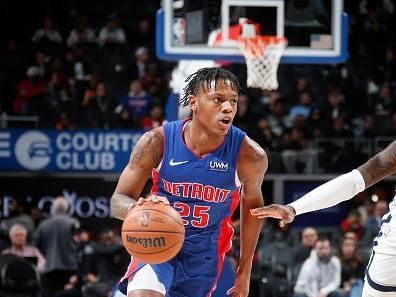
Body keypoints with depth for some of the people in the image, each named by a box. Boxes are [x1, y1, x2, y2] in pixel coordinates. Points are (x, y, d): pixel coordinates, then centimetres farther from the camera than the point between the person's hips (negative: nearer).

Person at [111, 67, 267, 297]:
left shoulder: (249, 155, -17)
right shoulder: (158, 142, -18)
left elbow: (252, 203, 5)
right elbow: (118, 200, -11)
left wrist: (245, 270, 9)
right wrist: (138, 208, -37)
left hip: (205, 254, 2)